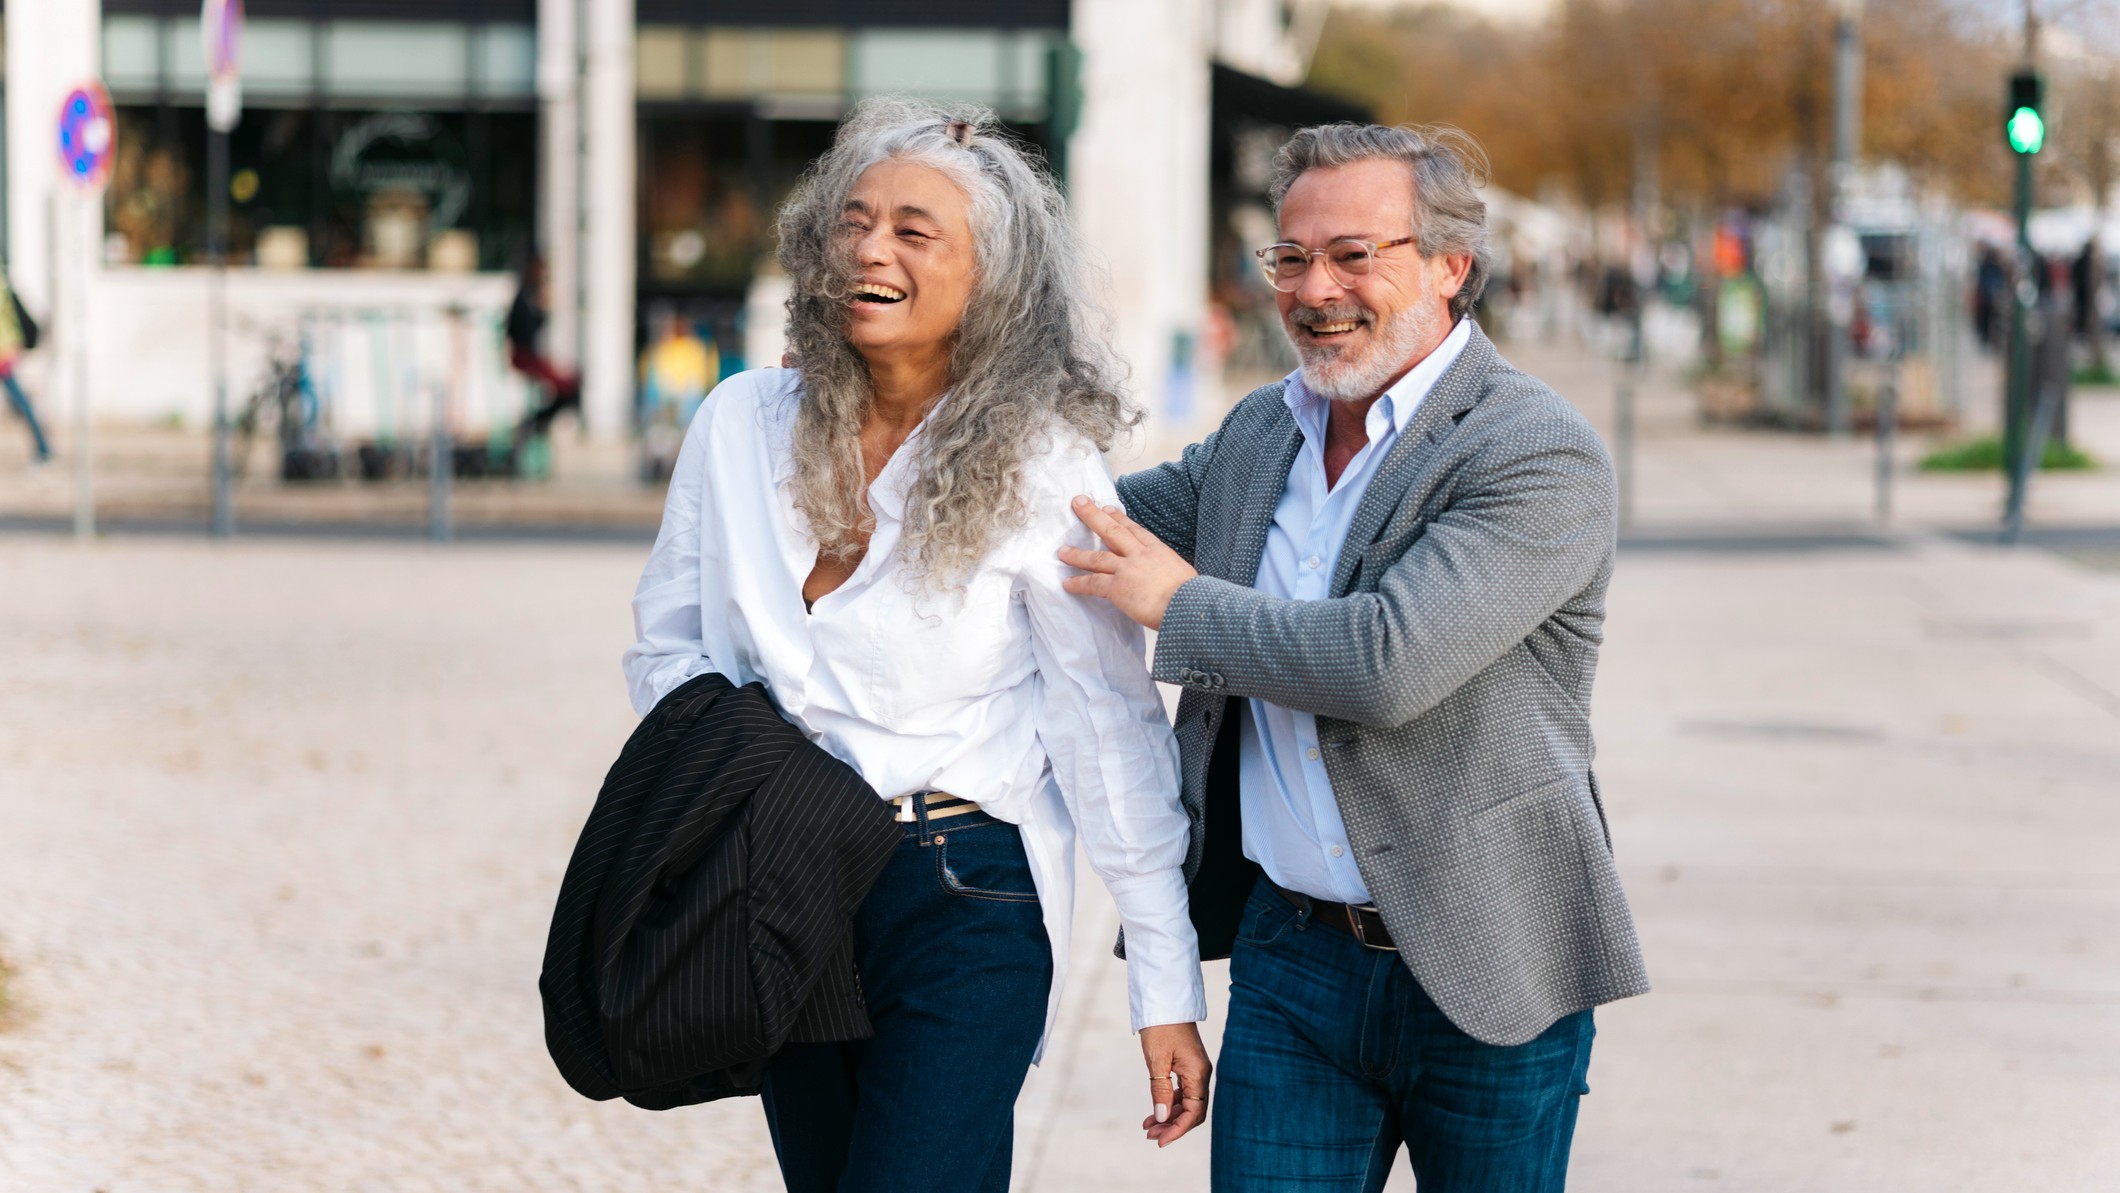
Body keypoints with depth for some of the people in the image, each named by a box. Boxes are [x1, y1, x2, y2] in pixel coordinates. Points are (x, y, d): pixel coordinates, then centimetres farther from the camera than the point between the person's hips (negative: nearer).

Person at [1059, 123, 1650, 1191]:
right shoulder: (1258, 435, 10)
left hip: (1482, 977, -5)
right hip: (1289, 958, 5)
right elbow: (1081, 517, 23)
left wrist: (1180, 605, -13)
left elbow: (1388, 661, -26)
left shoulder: (1542, 457, -14)